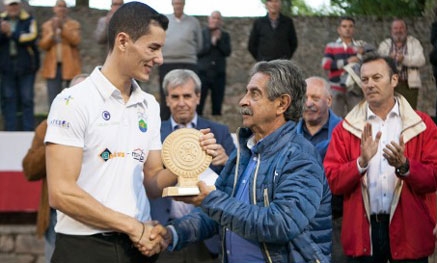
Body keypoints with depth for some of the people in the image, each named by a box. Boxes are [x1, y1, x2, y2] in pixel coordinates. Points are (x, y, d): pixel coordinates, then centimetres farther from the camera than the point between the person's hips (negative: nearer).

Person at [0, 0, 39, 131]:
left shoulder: (29, 20, 0)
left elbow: (31, 38, -15)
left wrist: (11, 33, -17)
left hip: (25, 67, -3)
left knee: (27, 100, -1)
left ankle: (28, 130, 2)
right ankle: (11, 130, 8)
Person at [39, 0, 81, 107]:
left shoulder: (74, 24, 6)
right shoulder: (47, 25, 12)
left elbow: (76, 40, -11)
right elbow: (43, 45, 3)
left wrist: (63, 28, -20)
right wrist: (52, 32, -12)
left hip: (69, 66, -2)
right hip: (53, 67, 2)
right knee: (53, 101, -1)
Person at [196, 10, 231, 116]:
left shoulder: (224, 35, 13)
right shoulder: (201, 33, 4)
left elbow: (227, 52, -1)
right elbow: (197, 52, -6)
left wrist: (219, 40, -10)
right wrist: (211, 43, -11)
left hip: (219, 74, 3)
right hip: (203, 72, -3)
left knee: (217, 107, 3)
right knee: (198, 104, -8)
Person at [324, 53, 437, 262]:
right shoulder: (345, 129, 6)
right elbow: (332, 181, -3)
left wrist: (404, 166, -20)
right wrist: (361, 162, -19)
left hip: (409, 230, 0)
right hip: (363, 230, 0)